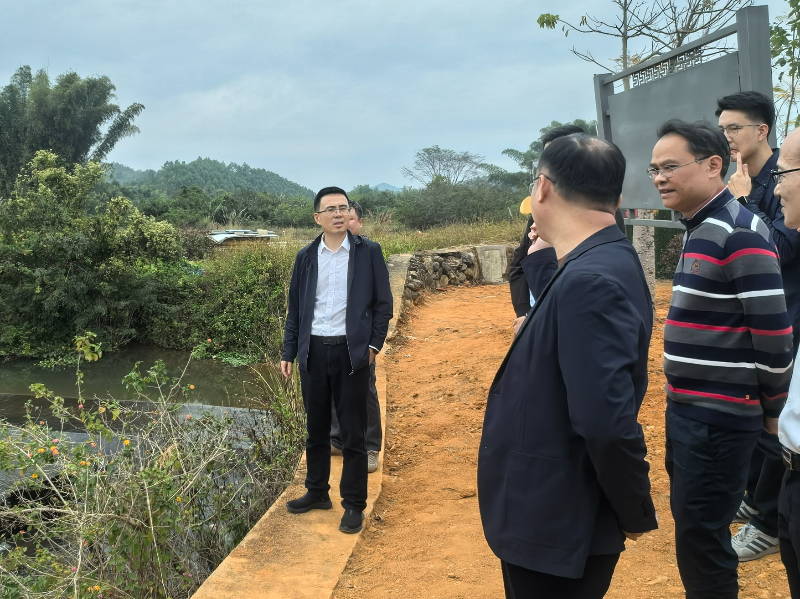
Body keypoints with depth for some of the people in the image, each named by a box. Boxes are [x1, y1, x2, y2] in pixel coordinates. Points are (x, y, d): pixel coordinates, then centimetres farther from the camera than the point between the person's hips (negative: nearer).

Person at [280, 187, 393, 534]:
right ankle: (317, 492, 29)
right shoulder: (306, 256, 6)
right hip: (313, 352, 3)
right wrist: (288, 353, 7)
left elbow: (383, 303, 1)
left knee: (353, 433, 3)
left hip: (351, 353, -3)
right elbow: (295, 308, 10)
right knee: (316, 428, 14)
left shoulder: (368, 252, -1)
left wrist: (373, 345, -5)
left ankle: (354, 504, 14)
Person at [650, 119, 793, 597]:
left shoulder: (740, 234, -18)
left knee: (701, 538, 1)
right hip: (687, 409, 9)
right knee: (692, 523, 20)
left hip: (718, 418, -9)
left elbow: (774, 333, -19)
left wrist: (773, 409, -8)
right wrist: (680, 404, 18)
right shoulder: (700, 229, 11)